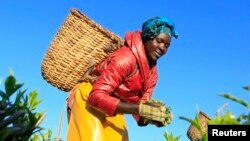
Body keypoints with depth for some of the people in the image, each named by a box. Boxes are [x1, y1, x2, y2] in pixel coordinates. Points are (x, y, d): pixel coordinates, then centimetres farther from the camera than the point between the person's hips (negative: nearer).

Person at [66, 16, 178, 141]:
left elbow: (138, 105, 1)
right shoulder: (125, 58, -25)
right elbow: (96, 97, -31)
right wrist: (140, 109, -36)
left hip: (111, 110, 8)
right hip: (88, 102, -8)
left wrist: (152, 117, -21)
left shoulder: (152, 74, 1)